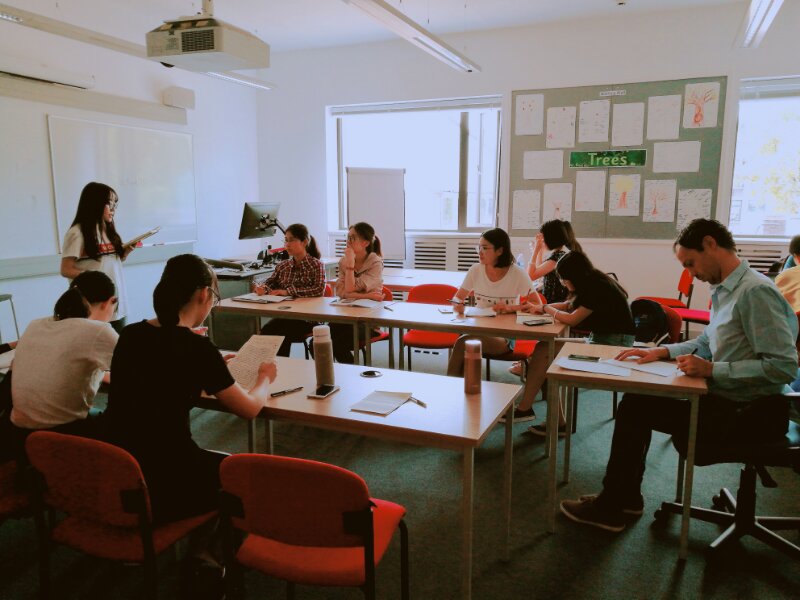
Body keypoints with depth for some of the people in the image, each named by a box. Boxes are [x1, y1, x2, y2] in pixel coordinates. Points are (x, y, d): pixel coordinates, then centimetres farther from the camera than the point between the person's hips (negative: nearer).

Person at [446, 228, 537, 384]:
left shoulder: (517, 274, -8)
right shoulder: (475, 271, 0)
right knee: (464, 344, -33)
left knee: (463, 343, -31)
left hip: (505, 337, -3)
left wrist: (510, 308, -23)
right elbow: (458, 297, 11)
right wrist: (457, 305, -13)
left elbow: (537, 305, -7)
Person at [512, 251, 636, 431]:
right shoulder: (592, 285, 10)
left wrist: (547, 309, -4)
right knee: (544, 349, -8)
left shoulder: (599, 288, -18)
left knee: (546, 352, -20)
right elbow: (568, 305, 22)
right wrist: (540, 308, 8)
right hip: (598, 339, 9)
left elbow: (572, 319, -21)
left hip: (615, 342, -9)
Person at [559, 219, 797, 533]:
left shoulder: (756, 292, -21)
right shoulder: (725, 289, 9)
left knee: (635, 408, -8)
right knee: (636, 399, 8)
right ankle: (624, 495, 20)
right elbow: (706, 343, 19)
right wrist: (662, 351, 6)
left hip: (750, 413, -9)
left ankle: (610, 507, 8)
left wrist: (712, 370, -24)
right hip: (727, 399, 9)